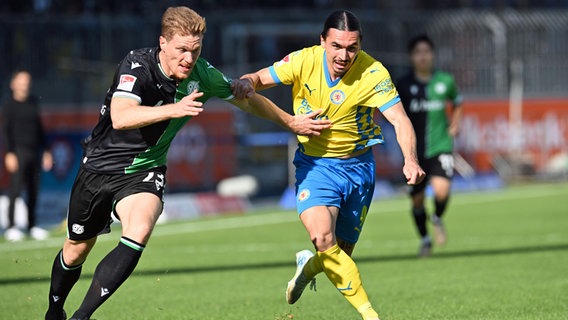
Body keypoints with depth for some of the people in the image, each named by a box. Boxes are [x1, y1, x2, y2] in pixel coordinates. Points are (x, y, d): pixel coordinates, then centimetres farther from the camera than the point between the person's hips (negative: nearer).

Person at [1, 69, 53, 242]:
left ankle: (32, 226, 14)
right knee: (15, 189, -11)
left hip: (34, 151, 6)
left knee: (33, 191, 6)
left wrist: (45, 151, 20)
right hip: (19, 151, -6)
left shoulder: (33, 103, 15)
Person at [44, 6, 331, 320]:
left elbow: (247, 98, 8)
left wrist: (291, 122, 15)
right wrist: (174, 109, -52)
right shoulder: (138, 65, -25)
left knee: (139, 232, -27)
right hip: (101, 165, -2)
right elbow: (120, 117, -41)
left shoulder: (201, 75, -12)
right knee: (78, 247, 12)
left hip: (144, 170, 2)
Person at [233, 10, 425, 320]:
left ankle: (310, 265, 45)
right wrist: (248, 83, -30)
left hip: (357, 165, 1)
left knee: (341, 252, 7)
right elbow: (260, 78, -5)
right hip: (314, 163, 0)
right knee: (323, 236, -25)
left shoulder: (373, 73, -19)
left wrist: (410, 160, -43)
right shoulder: (305, 61, -15)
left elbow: (400, 120, -25)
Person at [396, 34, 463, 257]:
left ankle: (438, 219, 11)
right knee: (417, 199, 6)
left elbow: (457, 103, 21)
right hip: (414, 150, 1)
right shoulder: (403, 85, -3)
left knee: (441, 190, -22)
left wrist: (455, 123, 7)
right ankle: (425, 239, 30)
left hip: (440, 146, -1)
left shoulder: (445, 81, 2)